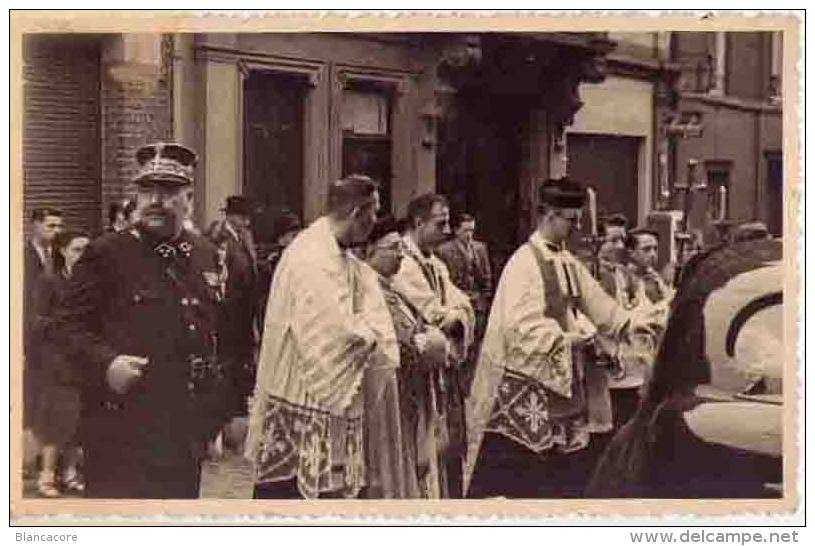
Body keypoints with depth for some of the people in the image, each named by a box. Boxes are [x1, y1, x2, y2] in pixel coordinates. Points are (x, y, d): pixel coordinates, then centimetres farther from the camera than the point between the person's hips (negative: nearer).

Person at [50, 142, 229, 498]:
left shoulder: (206, 255, 12)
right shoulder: (105, 254, -4)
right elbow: (67, 323, -6)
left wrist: (220, 406, 16)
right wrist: (105, 363, -23)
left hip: (188, 428, 6)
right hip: (124, 426, -5)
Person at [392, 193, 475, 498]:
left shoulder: (435, 264, 16)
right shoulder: (403, 264, -14)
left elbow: (464, 310, 6)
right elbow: (435, 318, -19)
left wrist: (451, 317, -12)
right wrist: (455, 315, -3)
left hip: (447, 367, 9)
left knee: (452, 447, 12)